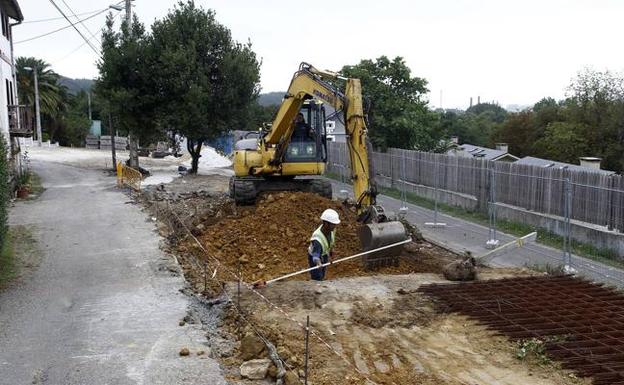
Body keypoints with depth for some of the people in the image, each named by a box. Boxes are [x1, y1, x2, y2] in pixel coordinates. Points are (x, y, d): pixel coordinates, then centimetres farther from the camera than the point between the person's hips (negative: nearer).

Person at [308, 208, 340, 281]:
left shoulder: (332, 230, -21)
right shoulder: (317, 239, -42)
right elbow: (316, 255, -49)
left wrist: (329, 255, 12)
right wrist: (318, 262, -72)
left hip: (324, 255, 7)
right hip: (315, 258, -7)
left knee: (322, 277, 22)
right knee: (317, 279, -6)